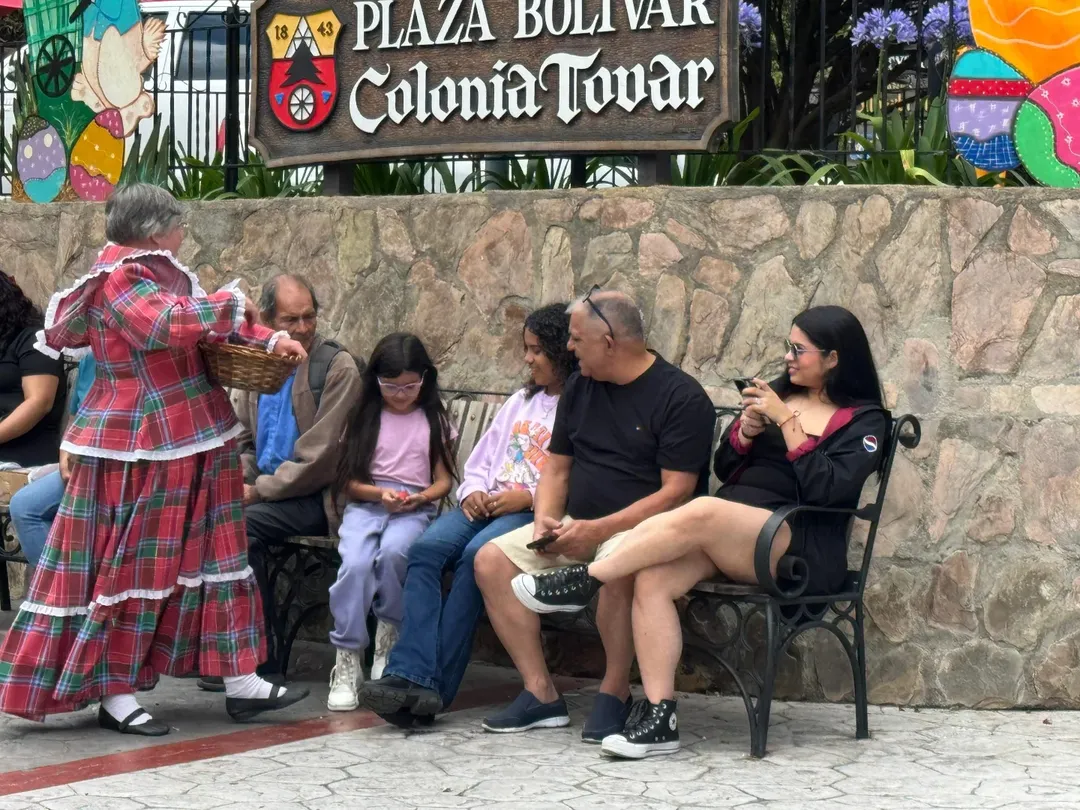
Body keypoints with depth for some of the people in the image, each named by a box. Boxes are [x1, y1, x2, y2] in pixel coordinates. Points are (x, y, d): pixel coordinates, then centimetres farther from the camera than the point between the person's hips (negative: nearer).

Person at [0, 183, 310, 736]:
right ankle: (115, 696, 7)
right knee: (127, 565, -2)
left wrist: (268, 340, 4)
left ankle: (240, 682, 17)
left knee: (211, 554, 11)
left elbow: (209, 327, 18)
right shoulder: (118, 282, -17)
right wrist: (233, 303, -17)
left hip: (189, 447, 10)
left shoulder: (159, 273, 12)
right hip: (136, 452, -10)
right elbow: (172, 323, -32)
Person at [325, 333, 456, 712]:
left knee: (392, 552, -36)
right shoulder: (365, 417, 13)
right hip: (365, 506, 1)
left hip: (414, 509, 0)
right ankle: (346, 660, -28)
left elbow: (443, 479, 11)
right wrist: (379, 493, -10)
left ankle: (389, 634, -13)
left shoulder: (434, 420, 14)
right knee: (355, 564, -32)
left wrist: (421, 497, -10)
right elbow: (349, 481, 9)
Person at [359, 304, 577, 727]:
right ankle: (411, 675, -36)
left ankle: (434, 685, -33)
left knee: (476, 556, -34)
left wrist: (527, 498, -16)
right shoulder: (521, 402, 28)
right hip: (485, 504, 7)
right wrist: (473, 491, 6)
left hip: (535, 514, -7)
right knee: (426, 549, -23)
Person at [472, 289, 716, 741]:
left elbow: (675, 493, -16)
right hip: (579, 527, 7)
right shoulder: (579, 388, 14)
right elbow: (557, 467, 18)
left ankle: (614, 692, -17)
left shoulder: (681, 397, -10)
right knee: (492, 560, -12)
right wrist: (545, 520, -4)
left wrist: (598, 530, -23)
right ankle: (541, 695, -12)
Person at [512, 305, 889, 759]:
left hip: (801, 547, -6)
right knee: (652, 577, -25)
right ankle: (659, 718, -27)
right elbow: (724, 467, 19)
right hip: (726, 535, 6)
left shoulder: (864, 420, 4)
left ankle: (584, 581, -24)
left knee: (701, 514, -35)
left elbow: (826, 489, -12)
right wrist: (747, 430, 0)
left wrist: (785, 421, -12)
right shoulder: (779, 395, 22)